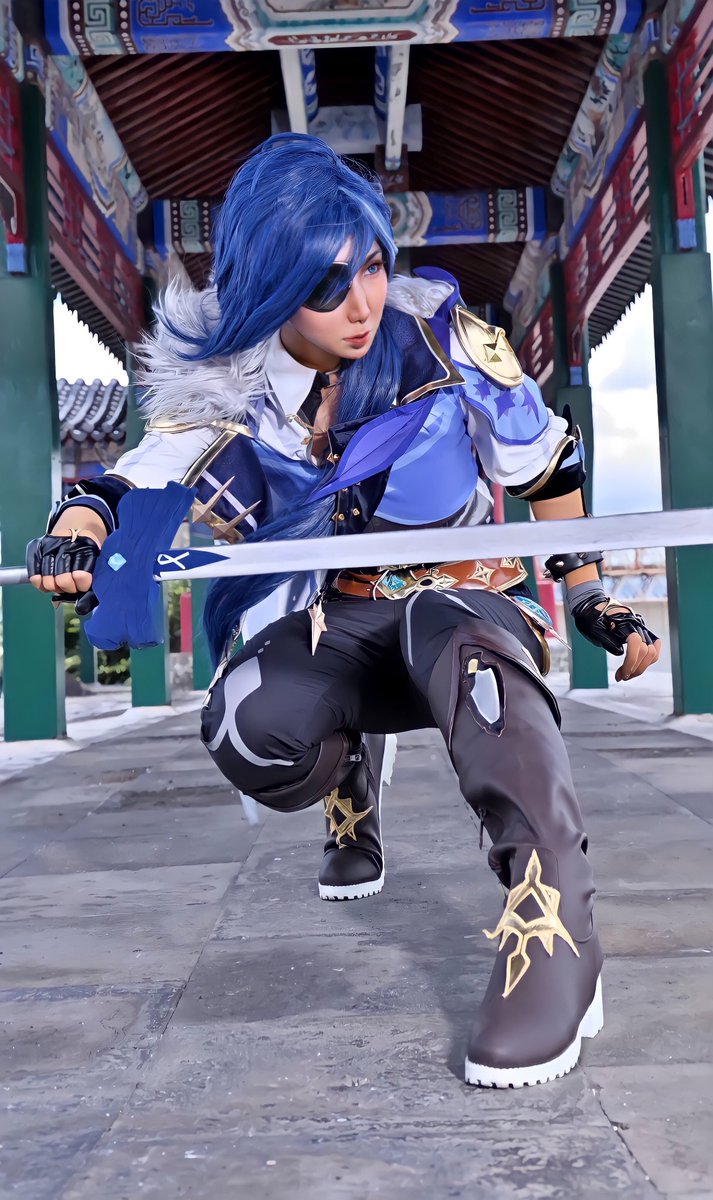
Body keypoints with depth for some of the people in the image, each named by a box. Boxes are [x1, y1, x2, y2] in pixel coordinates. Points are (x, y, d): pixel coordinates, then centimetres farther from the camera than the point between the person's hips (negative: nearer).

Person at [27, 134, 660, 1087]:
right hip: (331, 629, 2)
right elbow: (139, 482, -9)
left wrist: (594, 602, 5)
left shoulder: (443, 338, -9)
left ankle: (555, 938, -38)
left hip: (467, 596, -2)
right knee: (251, 732, -30)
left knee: (458, 635, -40)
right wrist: (77, 527, -33)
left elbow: (546, 465, 2)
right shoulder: (230, 388, -5)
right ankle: (349, 769, 9)